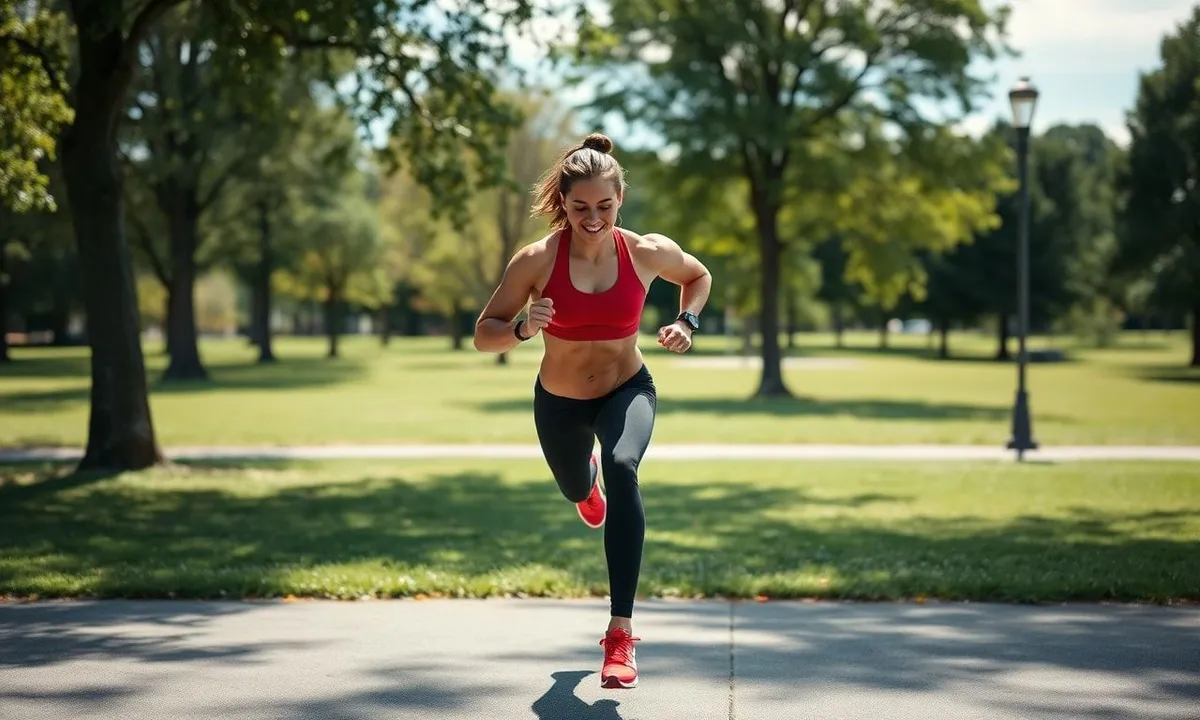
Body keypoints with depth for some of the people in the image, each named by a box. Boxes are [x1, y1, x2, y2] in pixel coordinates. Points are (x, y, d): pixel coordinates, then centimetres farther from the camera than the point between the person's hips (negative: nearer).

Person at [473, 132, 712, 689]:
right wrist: (522, 329, -39)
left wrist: (687, 322, -13)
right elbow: (483, 335, -18)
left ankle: (621, 633, -31)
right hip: (559, 401, 2)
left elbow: (699, 276, 5)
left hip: (628, 390, -1)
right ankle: (590, 477, 71)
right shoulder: (537, 260, -24)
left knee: (622, 469, -33)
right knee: (576, 491, 26)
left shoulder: (648, 252, -19)